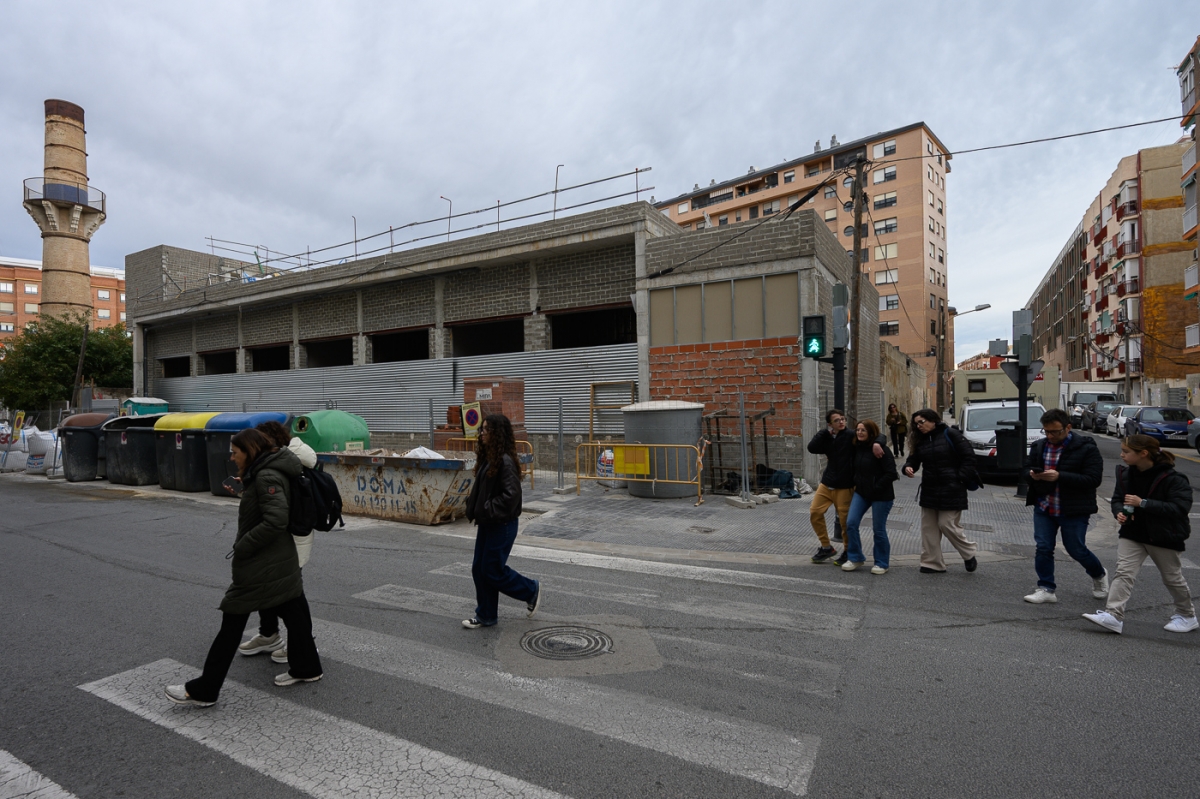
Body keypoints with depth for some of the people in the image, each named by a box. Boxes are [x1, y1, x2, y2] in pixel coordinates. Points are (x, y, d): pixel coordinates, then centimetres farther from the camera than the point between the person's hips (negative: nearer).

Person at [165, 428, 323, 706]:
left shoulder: (266, 477, -19)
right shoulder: (268, 474, 11)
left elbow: (276, 520, -29)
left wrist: (243, 547, -19)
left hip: (259, 567, -10)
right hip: (282, 563, 10)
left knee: (232, 623, 2)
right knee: (293, 612, 17)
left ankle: (203, 690, 14)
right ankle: (307, 667, 30)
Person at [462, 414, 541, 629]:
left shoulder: (505, 461, -21)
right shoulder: (487, 458, 7)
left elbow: (511, 495, -26)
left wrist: (488, 510, -20)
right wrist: (473, 505, 4)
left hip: (502, 525, -9)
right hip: (487, 523, 9)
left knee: (493, 570, 1)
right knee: (479, 569, 12)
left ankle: (531, 590, 22)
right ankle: (486, 615, 26)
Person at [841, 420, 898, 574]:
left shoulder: (880, 449, -16)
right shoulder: (857, 447, 5)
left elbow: (891, 473, -19)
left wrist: (876, 488, -17)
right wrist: (856, 484, 9)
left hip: (881, 495, -6)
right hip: (861, 492, 6)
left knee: (879, 529, 3)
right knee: (851, 523, -2)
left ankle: (881, 563, 20)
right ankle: (855, 558, 13)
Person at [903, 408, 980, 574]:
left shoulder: (950, 435, -9)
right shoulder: (920, 440, 8)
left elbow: (969, 457, -9)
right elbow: (913, 459, 6)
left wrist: (960, 479, -13)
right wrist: (908, 467, -17)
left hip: (951, 490, -6)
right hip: (929, 491, 6)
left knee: (948, 525, -4)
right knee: (929, 528, 7)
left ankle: (969, 555, 20)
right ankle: (932, 563, 15)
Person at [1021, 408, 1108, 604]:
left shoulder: (1086, 448, -10)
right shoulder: (1038, 446, 6)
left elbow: (1093, 479, -17)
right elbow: (1026, 468, 15)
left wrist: (1059, 476, -27)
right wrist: (1032, 474, -10)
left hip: (1074, 510, -4)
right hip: (1043, 507, 4)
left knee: (1076, 549, 8)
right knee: (1043, 548, 1)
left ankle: (1099, 575, 39)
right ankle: (1046, 589, 11)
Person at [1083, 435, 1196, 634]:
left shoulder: (1172, 478, -17)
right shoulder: (1126, 474, 0)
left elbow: (1181, 507, -23)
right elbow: (1117, 498, 10)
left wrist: (1143, 503, -29)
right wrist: (1120, 512, -12)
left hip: (1163, 536, -4)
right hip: (1132, 533, 4)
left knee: (1173, 578, 15)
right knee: (1124, 573, -7)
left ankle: (1187, 616, 37)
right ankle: (1113, 615, -13)